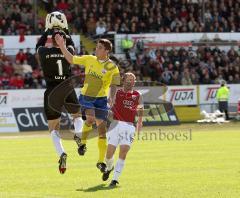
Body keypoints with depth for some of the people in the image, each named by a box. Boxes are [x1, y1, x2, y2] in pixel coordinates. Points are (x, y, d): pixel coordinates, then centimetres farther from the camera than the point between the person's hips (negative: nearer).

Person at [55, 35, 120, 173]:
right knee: (90, 118, -28)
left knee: (102, 129, -3)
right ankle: (83, 142, -3)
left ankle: (101, 161, 7)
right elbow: (71, 59, 14)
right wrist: (62, 46, 6)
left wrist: (111, 98, -26)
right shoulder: (89, 59, 3)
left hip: (101, 99, -1)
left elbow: (114, 85, -8)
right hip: (86, 96, 1)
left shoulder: (112, 67, -5)